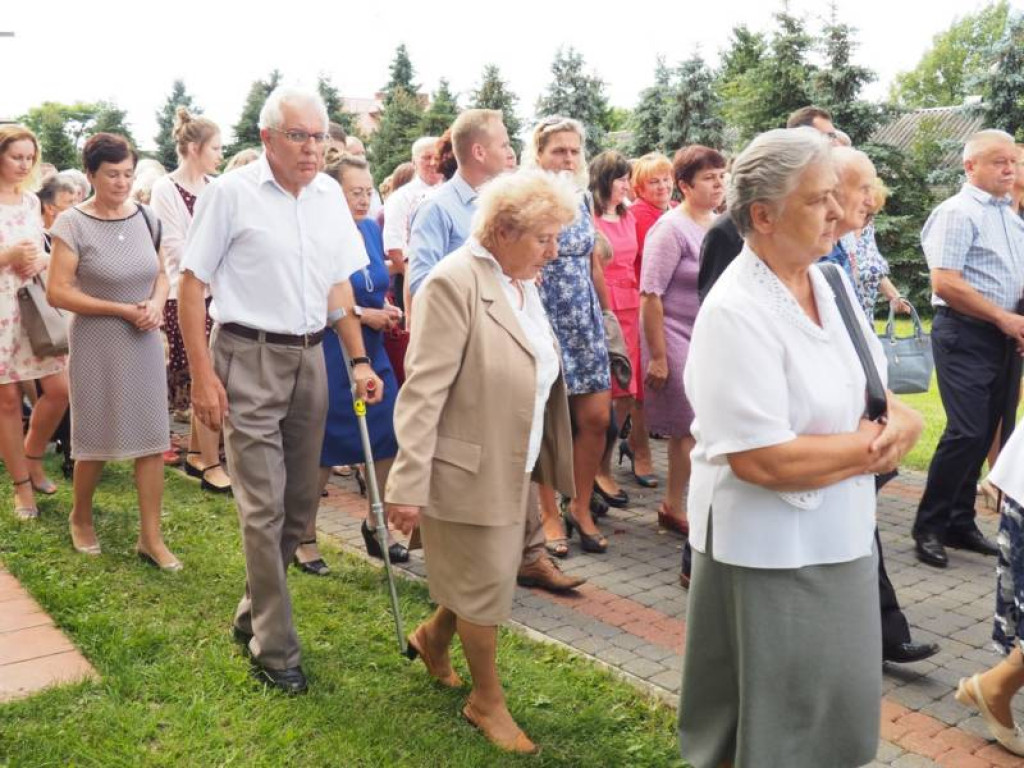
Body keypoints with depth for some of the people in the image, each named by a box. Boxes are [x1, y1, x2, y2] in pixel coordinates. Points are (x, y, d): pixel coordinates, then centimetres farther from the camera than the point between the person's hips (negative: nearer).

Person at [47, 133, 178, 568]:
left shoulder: (145, 218, 3)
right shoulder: (73, 223, -11)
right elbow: (57, 292, -15)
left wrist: (156, 303, -9)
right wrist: (123, 310, -18)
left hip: (144, 342, 4)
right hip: (97, 344, -4)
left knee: (152, 438, 1)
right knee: (95, 440, 9)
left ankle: (151, 537, 10)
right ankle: (81, 518, 35)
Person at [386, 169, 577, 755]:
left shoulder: (524, 281, 7)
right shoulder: (456, 283, -20)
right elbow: (423, 392, -22)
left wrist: (545, 463, 17)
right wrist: (409, 485, -23)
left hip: (514, 470, 8)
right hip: (469, 471, -8)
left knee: (492, 575, 19)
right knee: (486, 587, 7)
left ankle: (434, 636, 47)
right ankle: (488, 700, 29)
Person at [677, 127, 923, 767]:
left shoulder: (828, 283, 3)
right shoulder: (736, 313, -24)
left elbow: (873, 384, 13)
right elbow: (763, 461, -29)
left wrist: (900, 420, -11)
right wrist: (872, 446, -16)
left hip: (838, 537, 8)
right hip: (770, 552, -8)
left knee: (835, 700, 23)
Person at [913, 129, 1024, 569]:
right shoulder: (958, 213, -10)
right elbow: (945, 284, -19)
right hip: (965, 335, -8)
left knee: (984, 433, 10)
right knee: (966, 432, -11)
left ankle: (961, 523, 20)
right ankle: (928, 528, 1)